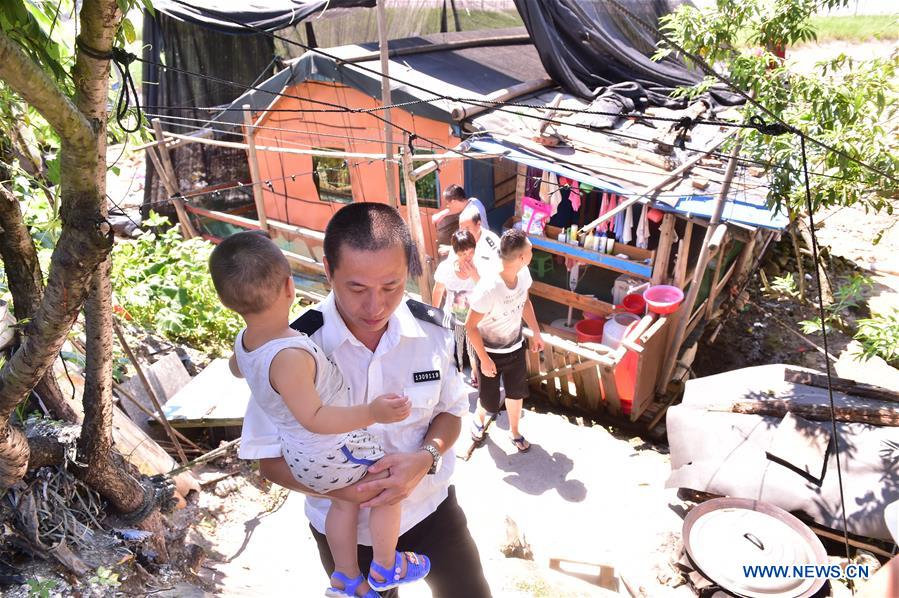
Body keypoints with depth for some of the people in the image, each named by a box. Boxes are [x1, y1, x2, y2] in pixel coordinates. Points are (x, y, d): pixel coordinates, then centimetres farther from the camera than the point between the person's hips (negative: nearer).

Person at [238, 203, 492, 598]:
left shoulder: (431, 331, -17)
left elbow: (451, 412, -2)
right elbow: (271, 458, -15)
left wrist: (426, 457, -23)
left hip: (431, 507, 2)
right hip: (345, 529, -1)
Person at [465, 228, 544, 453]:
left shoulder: (523, 273, -17)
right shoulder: (488, 289, -37)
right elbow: (470, 326, -24)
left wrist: (536, 333, 10)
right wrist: (484, 359, -17)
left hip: (516, 348, 5)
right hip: (491, 352, -5)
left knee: (516, 393, 22)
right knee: (489, 401, 15)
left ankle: (514, 431, 49)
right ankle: (479, 418, 51)